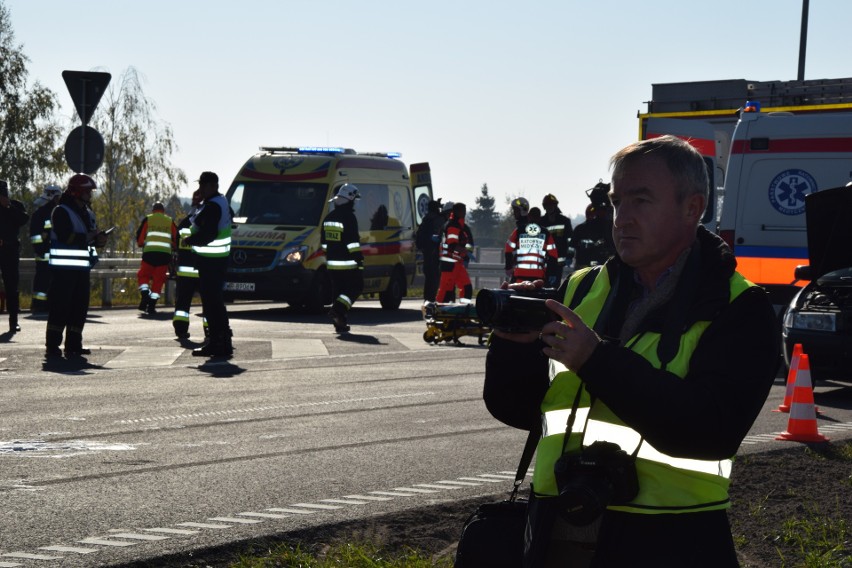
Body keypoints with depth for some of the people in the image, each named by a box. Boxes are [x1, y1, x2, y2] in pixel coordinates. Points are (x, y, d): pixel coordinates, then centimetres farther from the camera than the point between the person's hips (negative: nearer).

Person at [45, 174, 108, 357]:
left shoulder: (88, 213, 17)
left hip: (82, 268, 8)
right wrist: (87, 237, -21)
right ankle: (52, 346, -5)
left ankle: (74, 345, 15)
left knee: (80, 307, 9)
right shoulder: (62, 211, -8)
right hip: (64, 268, -8)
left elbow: (91, 237, 22)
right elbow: (65, 237, -21)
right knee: (60, 307, -7)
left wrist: (98, 241, 0)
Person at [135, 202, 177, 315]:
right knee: (158, 279, 7)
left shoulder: (148, 219, 11)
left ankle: (145, 296, -9)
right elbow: (176, 239, 15)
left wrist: (143, 244, 29)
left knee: (143, 275, 14)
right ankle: (151, 306, 3)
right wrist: (172, 247, 34)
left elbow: (139, 237, 9)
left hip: (149, 253, -1)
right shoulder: (170, 221, 16)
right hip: (165, 254, 1)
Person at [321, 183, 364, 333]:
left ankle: (340, 323, 12)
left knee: (339, 291, 13)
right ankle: (338, 310, -13)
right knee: (356, 287, 3)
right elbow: (353, 242, -19)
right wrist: (359, 260, -17)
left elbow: (324, 242, 18)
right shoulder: (349, 217, -14)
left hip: (332, 264, 8)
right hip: (347, 264, -8)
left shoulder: (328, 217, 12)